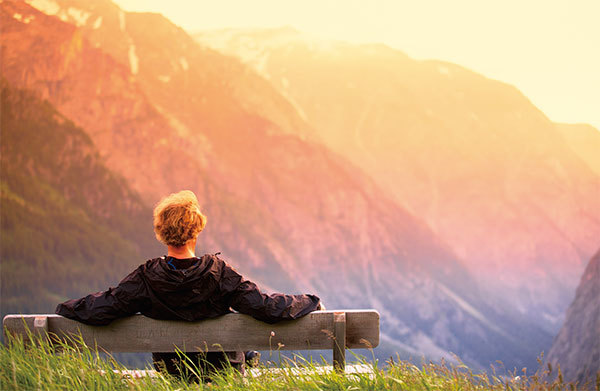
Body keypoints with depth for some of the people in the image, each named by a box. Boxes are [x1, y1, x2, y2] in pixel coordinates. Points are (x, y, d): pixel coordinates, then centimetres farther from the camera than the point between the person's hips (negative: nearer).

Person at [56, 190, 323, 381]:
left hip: (170, 375, 2)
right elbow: (267, 308, -26)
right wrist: (311, 302, -10)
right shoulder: (218, 274, -26)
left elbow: (100, 310, -22)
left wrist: (66, 308, -1)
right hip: (224, 373, -2)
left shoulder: (146, 279, -23)